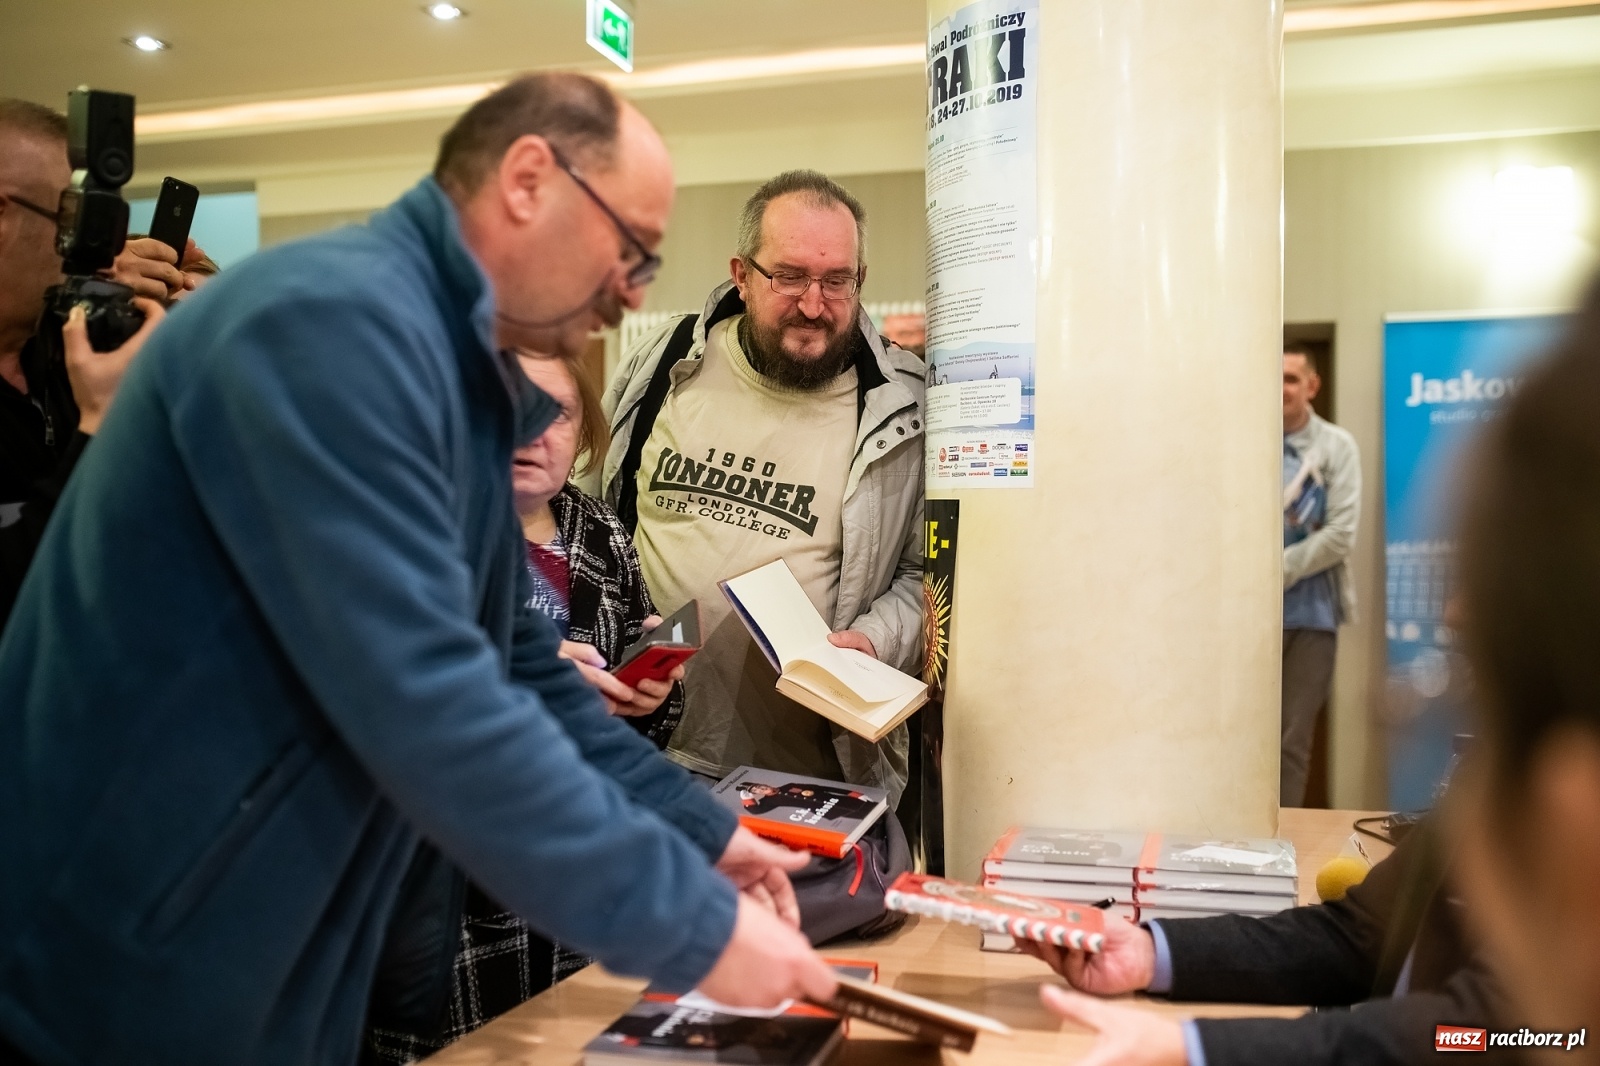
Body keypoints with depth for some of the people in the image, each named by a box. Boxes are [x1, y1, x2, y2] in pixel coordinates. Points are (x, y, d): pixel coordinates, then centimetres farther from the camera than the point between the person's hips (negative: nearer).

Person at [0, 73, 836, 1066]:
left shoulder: (465, 384, 8)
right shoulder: (333, 317, -23)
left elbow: (517, 668, 11)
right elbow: (425, 699, -31)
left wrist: (700, 829, 5)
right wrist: (691, 925, -24)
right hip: (130, 981, -9)